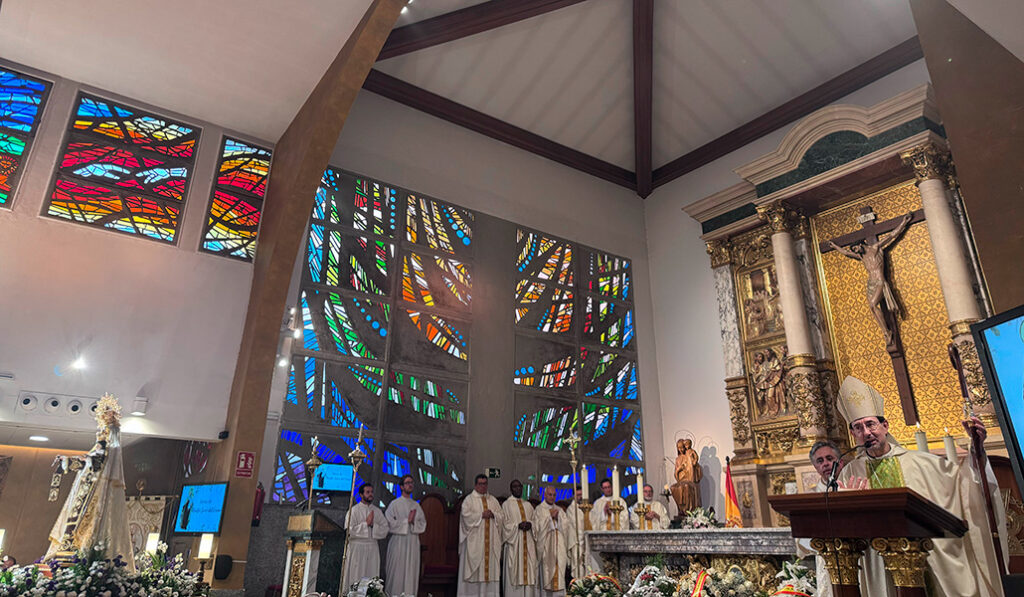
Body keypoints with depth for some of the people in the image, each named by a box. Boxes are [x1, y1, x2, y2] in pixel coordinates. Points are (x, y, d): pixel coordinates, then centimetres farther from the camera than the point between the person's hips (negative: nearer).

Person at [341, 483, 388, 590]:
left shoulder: (378, 511, 11)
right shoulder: (354, 510, -1)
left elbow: (385, 530, 5)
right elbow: (349, 530, -10)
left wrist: (373, 525, -10)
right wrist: (366, 523, -12)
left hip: (373, 548, 4)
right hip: (357, 547, -4)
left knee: (372, 576, 3)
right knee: (356, 577, -3)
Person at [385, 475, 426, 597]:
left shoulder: (416, 505, 14)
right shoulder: (394, 504, 1)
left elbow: (423, 524, 9)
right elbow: (390, 523, -8)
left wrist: (414, 522, -9)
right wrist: (407, 520, -11)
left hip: (413, 543, 4)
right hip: (398, 542, -4)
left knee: (411, 572, 2)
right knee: (397, 573, -5)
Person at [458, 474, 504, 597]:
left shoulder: (493, 500, 16)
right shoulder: (469, 499, 3)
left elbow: (501, 516, 10)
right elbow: (466, 515, -12)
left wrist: (493, 514, -9)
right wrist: (482, 515, -13)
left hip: (491, 540, 4)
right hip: (474, 540, -4)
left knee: (490, 565, 1)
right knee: (474, 567, -5)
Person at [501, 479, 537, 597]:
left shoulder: (528, 505, 19)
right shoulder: (506, 504, 5)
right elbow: (504, 523, -2)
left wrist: (530, 524, -6)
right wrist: (517, 525, -16)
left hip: (528, 542, 4)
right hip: (514, 541, -4)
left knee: (529, 567, -1)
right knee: (514, 570, -7)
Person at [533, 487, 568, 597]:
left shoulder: (560, 510, 17)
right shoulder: (539, 510, 4)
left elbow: (565, 527, 9)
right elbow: (538, 526, -6)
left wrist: (557, 518, -6)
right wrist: (550, 516, -5)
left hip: (559, 546, 4)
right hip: (546, 546, -4)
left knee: (560, 572, -1)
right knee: (547, 573, -8)